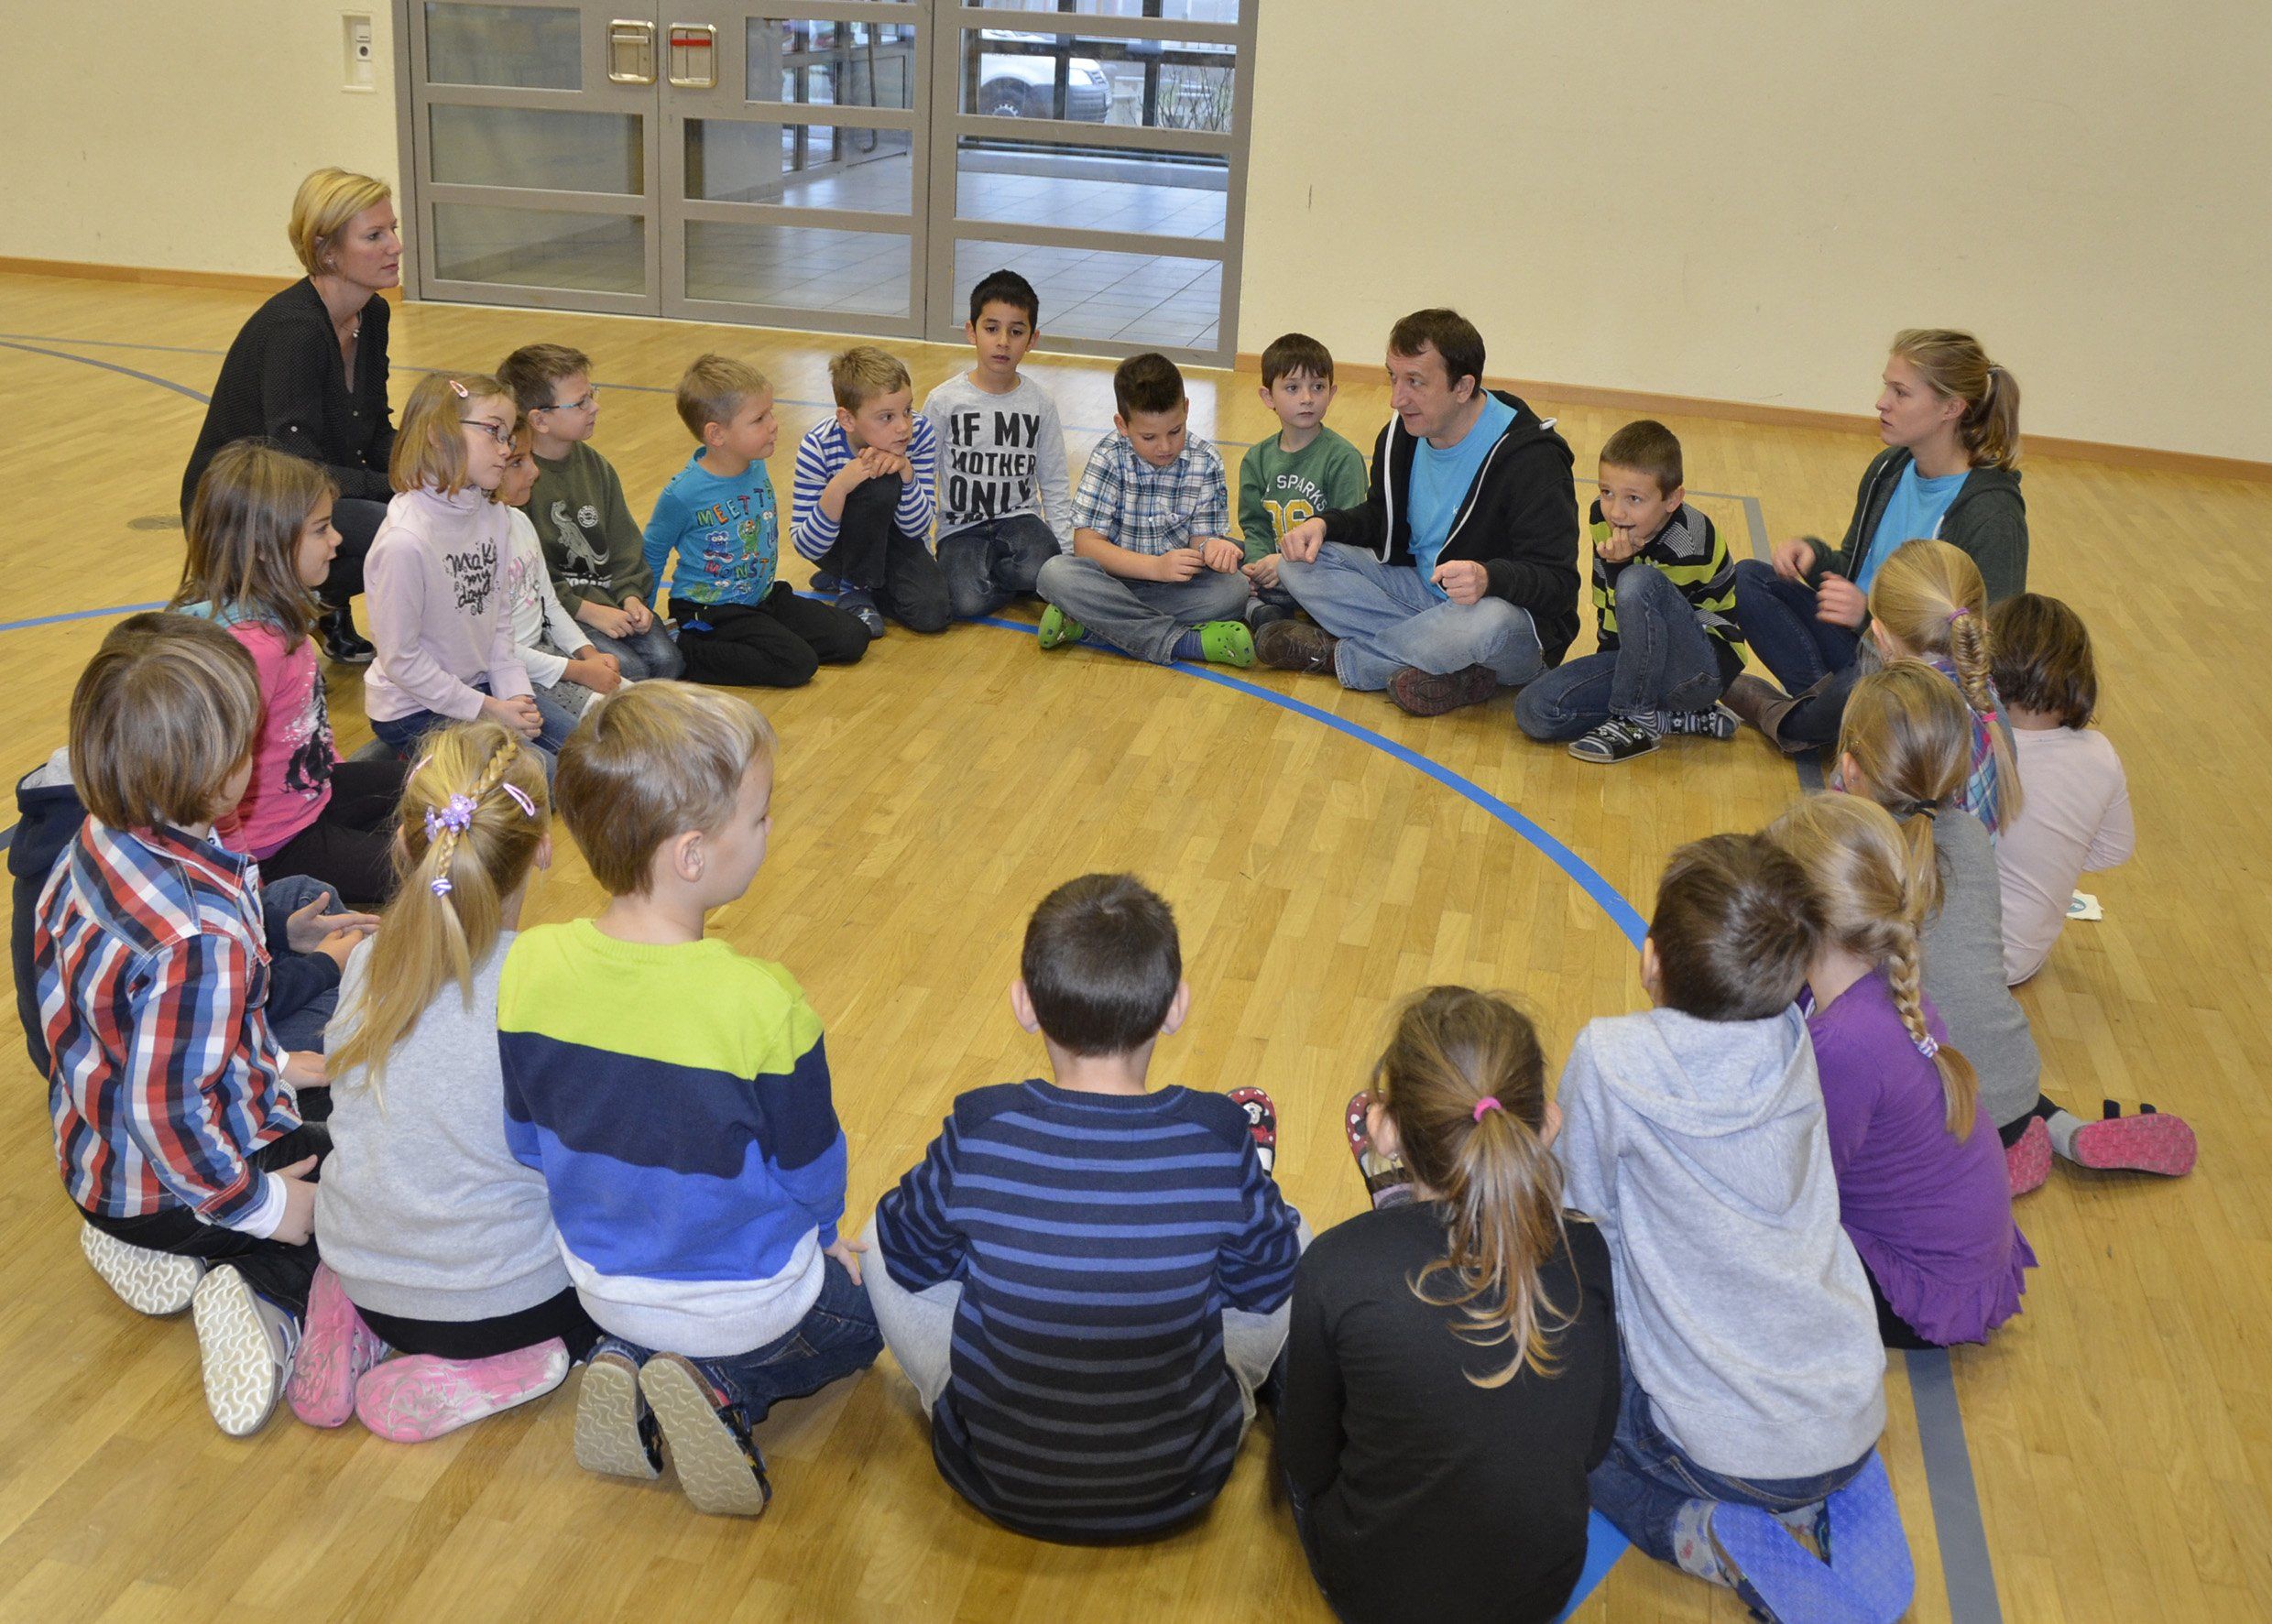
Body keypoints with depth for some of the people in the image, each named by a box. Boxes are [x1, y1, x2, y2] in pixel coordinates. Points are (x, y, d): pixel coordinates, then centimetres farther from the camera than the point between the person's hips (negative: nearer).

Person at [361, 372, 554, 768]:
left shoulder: (492, 516, -2)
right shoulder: (406, 541, -25)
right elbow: (401, 659, -20)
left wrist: (514, 692, -5)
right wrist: (488, 709, -16)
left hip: (481, 686, 8)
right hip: (415, 710, -7)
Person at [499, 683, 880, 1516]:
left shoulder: (530, 967, -19)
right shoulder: (763, 1005, -32)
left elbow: (526, 1140, -3)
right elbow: (811, 1173, -15)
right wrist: (822, 1236, 9)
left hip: (601, 1284, 5)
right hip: (748, 1299, -5)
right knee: (869, 1302, 27)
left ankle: (632, 1369, 6)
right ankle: (720, 1392, 1)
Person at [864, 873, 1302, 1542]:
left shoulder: (979, 1134, -24)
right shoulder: (1218, 1138, -23)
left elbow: (911, 1260, -4)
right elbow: (1266, 1286, -4)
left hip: (996, 1482, 0)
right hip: (1179, 1488, 1)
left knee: (879, 1236, 19)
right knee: (1299, 1240, 18)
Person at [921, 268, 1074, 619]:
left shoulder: (1041, 403, 2)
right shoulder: (943, 401, -4)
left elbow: (1054, 484, 7)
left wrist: (1068, 552, -2)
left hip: (1019, 516, 2)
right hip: (960, 527, -2)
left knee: (1041, 569, -32)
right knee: (968, 602, -30)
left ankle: (986, 566, -1)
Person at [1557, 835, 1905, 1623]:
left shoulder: (1611, 1061, -21)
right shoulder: (1792, 1042, -6)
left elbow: (1588, 1225, -6)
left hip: (1731, 1453, -5)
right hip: (1854, 1423, 5)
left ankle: (1699, 1530, -1)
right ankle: (1834, 1491, 13)